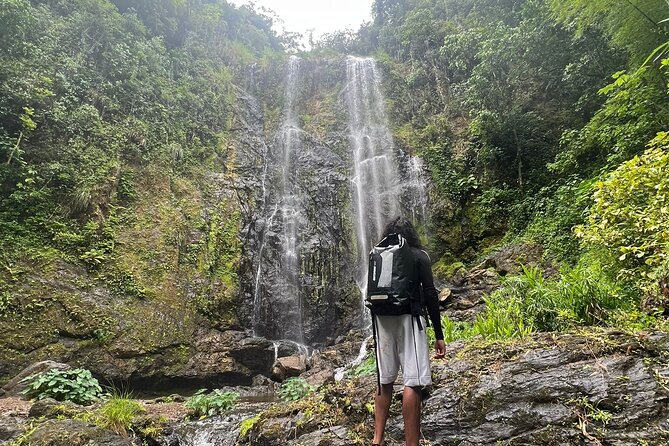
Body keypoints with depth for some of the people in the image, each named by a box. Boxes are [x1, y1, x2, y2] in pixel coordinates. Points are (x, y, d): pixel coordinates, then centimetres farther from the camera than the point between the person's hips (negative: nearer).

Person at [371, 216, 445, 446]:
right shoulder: (419, 255, 1)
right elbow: (430, 293, -6)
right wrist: (439, 334, -4)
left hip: (382, 319, 5)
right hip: (408, 318, -5)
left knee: (384, 380, 14)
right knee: (412, 382, -5)